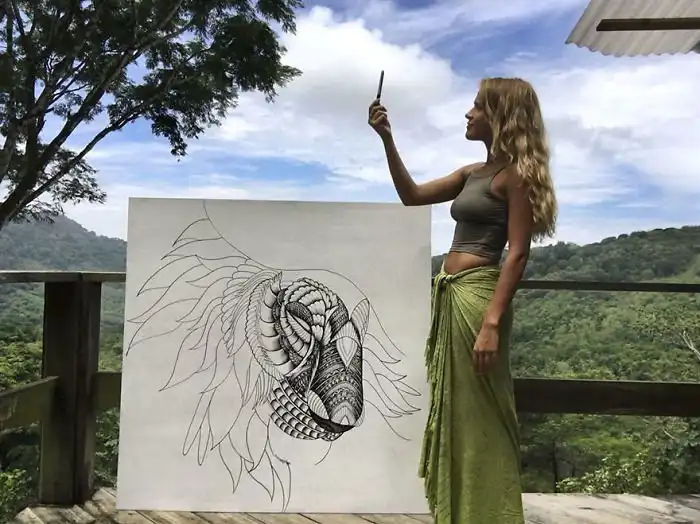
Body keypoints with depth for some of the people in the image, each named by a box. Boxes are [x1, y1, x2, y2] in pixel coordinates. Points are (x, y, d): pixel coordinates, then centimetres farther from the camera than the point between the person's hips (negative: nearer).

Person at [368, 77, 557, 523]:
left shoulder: (515, 173, -6)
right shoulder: (473, 173, 18)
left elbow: (518, 253, -13)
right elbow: (412, 195, 20)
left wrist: (492, 322, -22)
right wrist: (387, 139, 14)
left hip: (478, 295, -9)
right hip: (450, 296, 9)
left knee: (480, 415, 0)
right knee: (455, 411, 15)